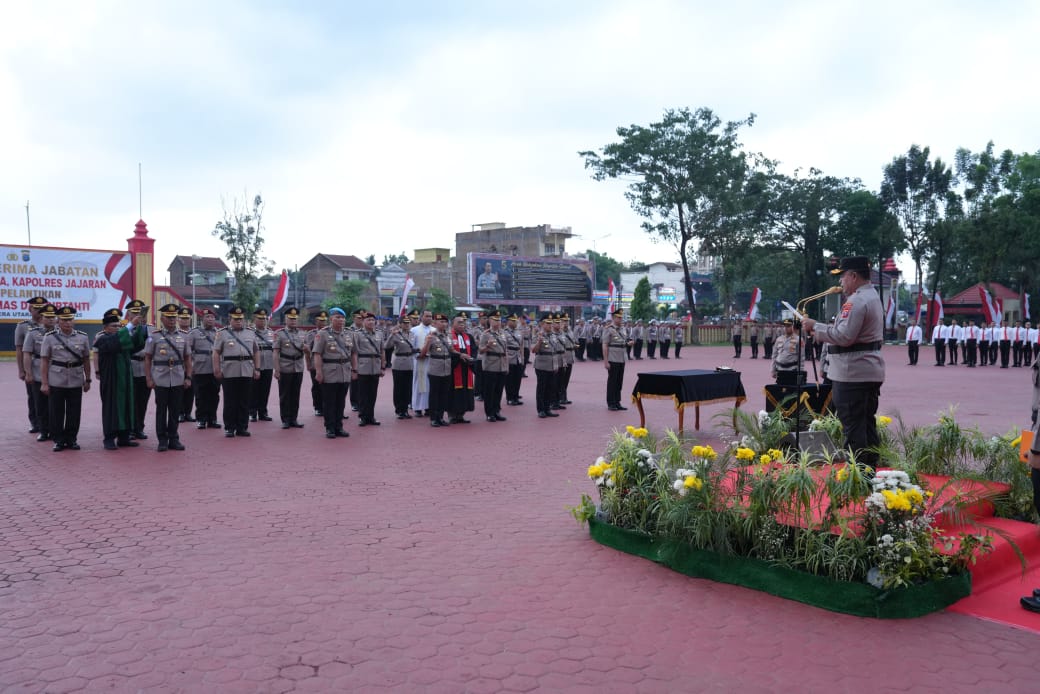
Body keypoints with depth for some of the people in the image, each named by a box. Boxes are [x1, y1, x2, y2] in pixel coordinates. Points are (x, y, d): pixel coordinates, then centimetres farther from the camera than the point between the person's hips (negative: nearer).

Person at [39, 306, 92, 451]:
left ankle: (71, 439, 17)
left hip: (76, 382, 1)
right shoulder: (50, 337, -1)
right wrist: (44, 383, -6)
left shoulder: (83, 337, 4)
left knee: (74, 412, 5)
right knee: (56, 412, 3)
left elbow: (86, 360, 10)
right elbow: (44, 361, -1)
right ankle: (58, 440, 14)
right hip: (56, 382, -1)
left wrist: (87, 380, 9)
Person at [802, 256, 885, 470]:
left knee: (853, 427, -7)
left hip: (852, 374, -11)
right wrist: (823, 334, 15)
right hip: (871, 372, 11)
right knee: (868, 424, 14)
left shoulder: (857, 301, -17)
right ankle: (870, 472, 21)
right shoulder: (873, 296, 17)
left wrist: (816, 327, -13)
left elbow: (844, 336, -23)